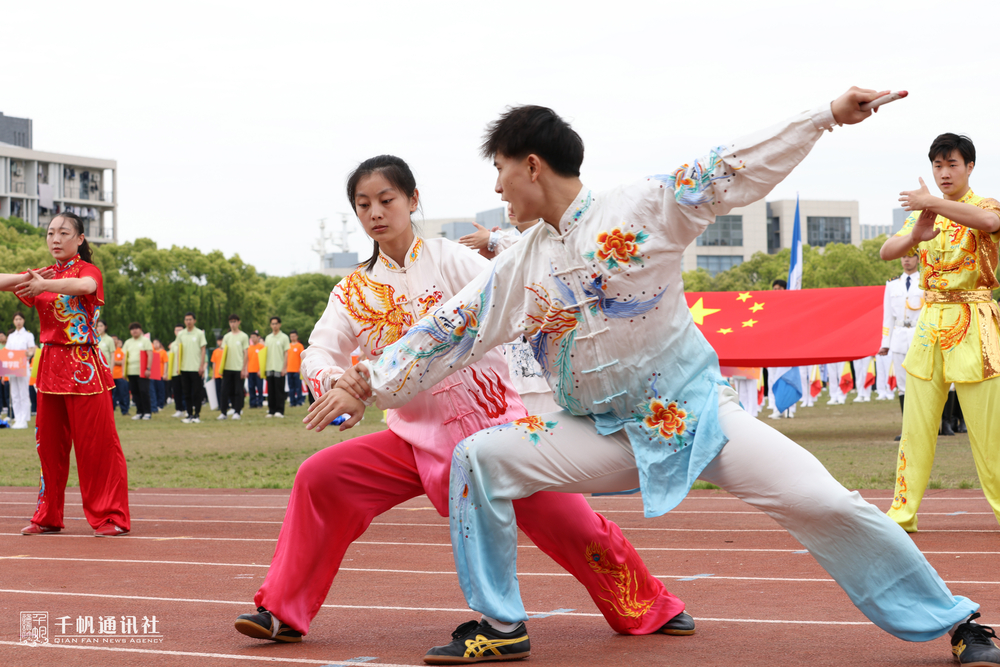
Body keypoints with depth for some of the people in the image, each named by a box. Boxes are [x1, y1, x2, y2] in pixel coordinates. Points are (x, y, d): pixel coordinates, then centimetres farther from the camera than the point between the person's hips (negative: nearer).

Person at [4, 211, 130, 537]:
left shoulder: (87, 270, -3)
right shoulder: (42, 275, 13)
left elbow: (85, 285, -29)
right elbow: (5, 282, 1)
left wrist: (45, 285, -42)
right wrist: (26, 279, -19)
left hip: (84, 367, -5)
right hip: (50, 365, 6)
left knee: (96, 443, -5)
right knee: (49, 444, 8)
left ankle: (111, 517, 0)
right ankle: (48, 517, 17)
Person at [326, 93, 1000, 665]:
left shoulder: (643, 208, -8)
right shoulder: (520, 268, 4)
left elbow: (736, 167, -11)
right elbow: (449, 330, 7)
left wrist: (828, 113, -19)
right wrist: (368, 381, 3)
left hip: (697, 410, -4)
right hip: (604, 434, 4)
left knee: (824, 503, -17)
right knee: (478, 458, -12)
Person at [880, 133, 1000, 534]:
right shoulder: (923, 215, 15)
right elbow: (886, 252, -1)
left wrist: (933, 203, -34)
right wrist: (916, 235, -22)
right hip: (930, 321, 4)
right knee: (916, 423, 0)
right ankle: (903, 510, 3)